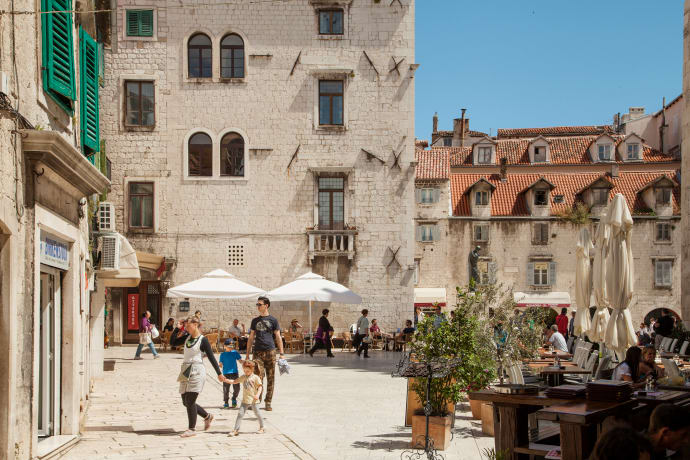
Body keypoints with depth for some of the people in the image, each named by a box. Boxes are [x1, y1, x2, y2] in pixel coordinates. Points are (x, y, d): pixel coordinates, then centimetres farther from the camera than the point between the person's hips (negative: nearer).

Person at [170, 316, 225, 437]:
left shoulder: (203, 340, -7)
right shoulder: (187, 337, 11)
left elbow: (211, 357, -6)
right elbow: (172, 342, 14)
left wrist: (219, 373, -5)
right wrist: (178, 329, 5)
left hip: (197, 372, -7)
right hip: (185, 372, 7)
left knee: (190, 401, -9)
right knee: (186, 402, 10)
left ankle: (191, 429, 2)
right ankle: (207, 416, 30)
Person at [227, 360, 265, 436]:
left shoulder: (256, 377, -5)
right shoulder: (243, 377, 8)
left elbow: (260, 386, -8)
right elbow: (235, 381, 7)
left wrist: (257, 395, -21)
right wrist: (226, 380, -6)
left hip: (253, 399, -3)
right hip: (245, 399, 4)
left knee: (257, 413, 10)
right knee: (240, 414, -4)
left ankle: (261, 428, 27)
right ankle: (236, 430, -3)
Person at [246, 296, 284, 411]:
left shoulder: (273, 320, 6)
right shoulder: (255, 321, 14)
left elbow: (278, 337, 6)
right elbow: (251, 338, 17)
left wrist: (282, 353, 0)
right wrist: (247, 354, 14)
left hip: (270, 351, -1)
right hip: (257, 352, 1)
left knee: (270, 378, 2)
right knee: (258, 376, -12)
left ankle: (268, 403, 11)